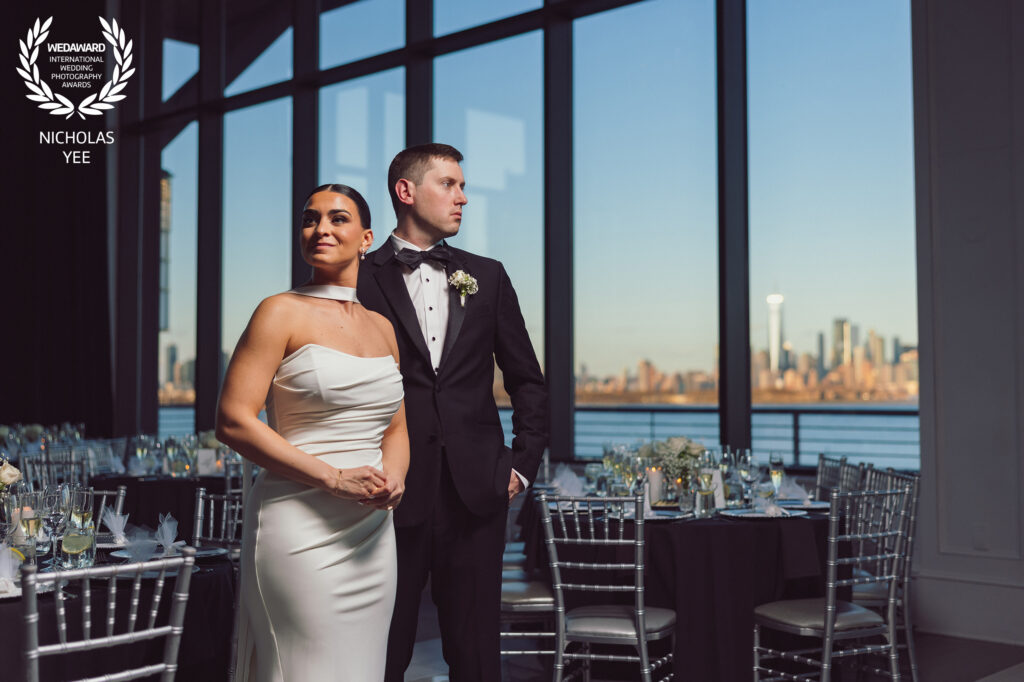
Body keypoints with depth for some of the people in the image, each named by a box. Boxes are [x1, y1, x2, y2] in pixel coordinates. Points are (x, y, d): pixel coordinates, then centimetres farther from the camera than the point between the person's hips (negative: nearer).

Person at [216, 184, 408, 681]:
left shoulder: (383, 328, 13)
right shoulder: (282, 313, -5)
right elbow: (233, 421, -12)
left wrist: (393, 476, -4)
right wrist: (334, 478, -17)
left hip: (371, 532, 6)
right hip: (300, 531, -6)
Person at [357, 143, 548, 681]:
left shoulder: (487, 277, 11)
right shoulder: (361, 279, 0)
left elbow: (526, 380, 14)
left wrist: (522, 465, 6)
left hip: (476, 493, 3)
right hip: (394, 494, -3)